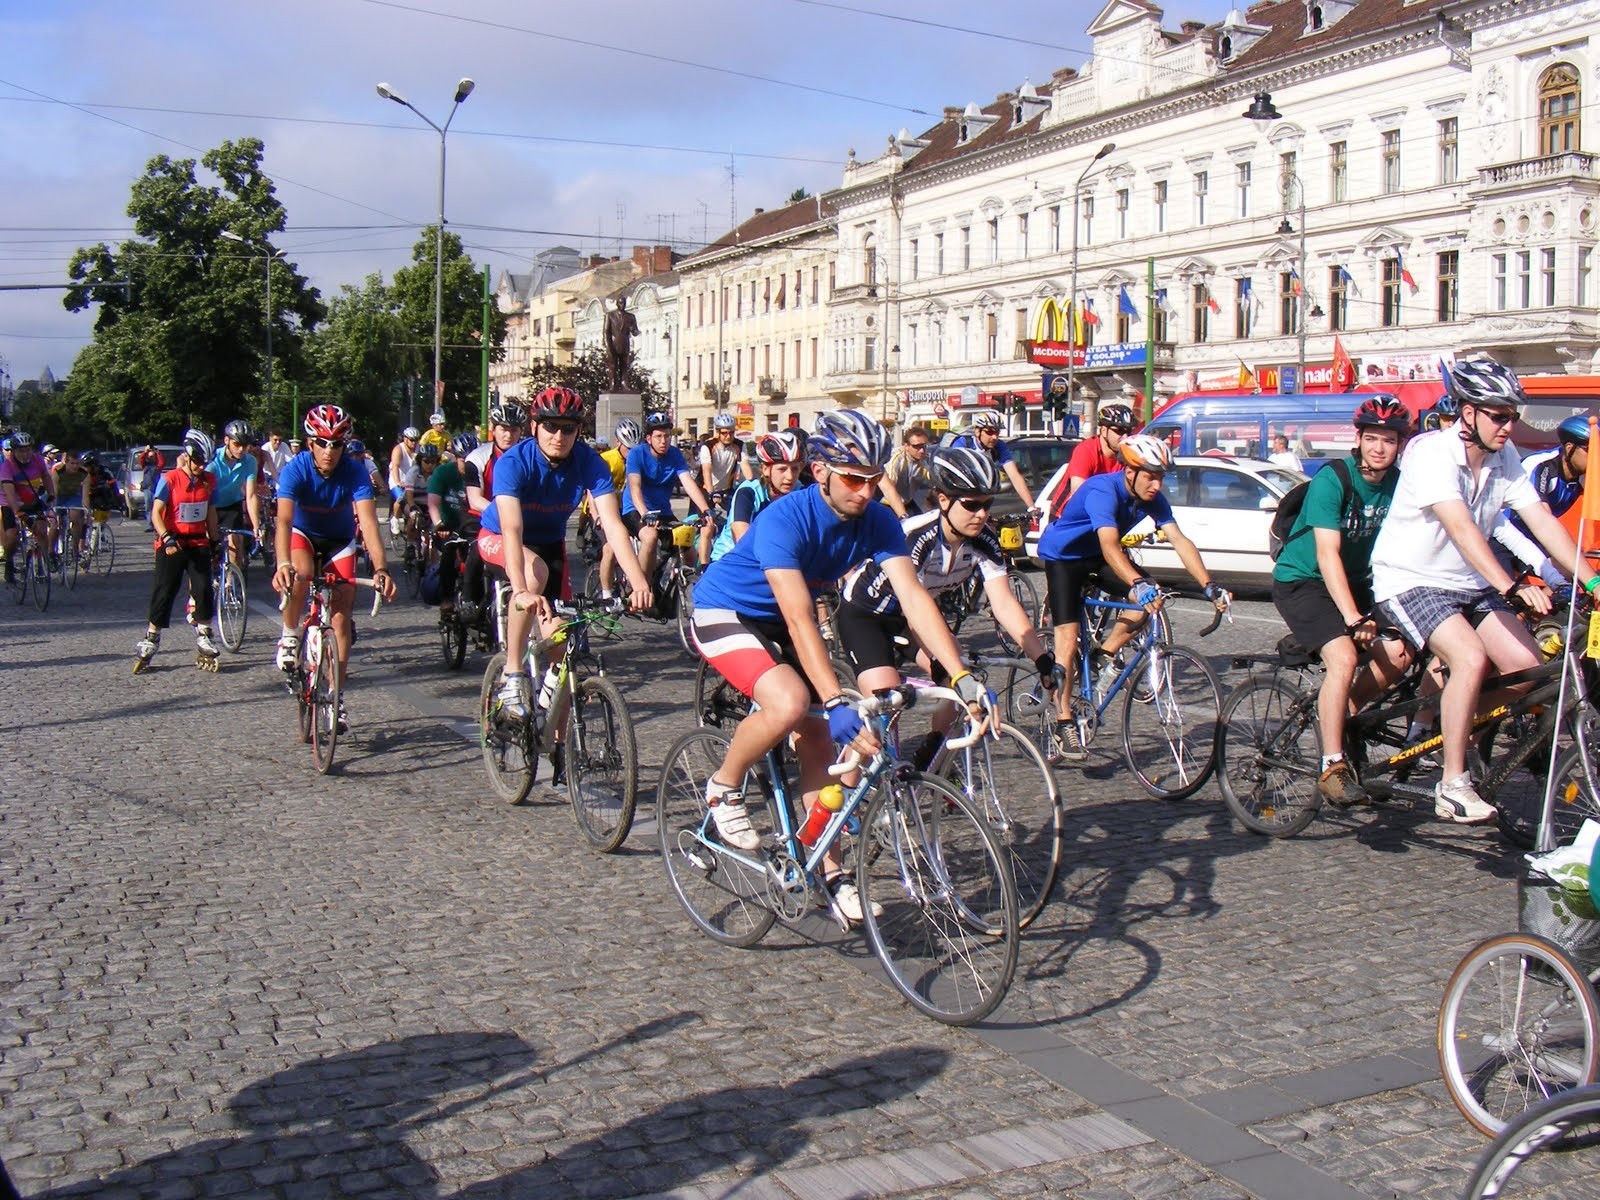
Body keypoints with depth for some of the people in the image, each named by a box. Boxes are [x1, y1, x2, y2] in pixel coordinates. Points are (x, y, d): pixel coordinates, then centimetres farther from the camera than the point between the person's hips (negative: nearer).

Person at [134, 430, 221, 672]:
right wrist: (167, 539, -25)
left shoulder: (209, 481, 4)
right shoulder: (169, 479, -8)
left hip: (198, 543, 3)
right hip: (172, 544, -3)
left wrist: (214, 542, 12)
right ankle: (151, 639, 11)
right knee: (164, 591, 0)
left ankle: (203, 636, 5)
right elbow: (156, 513, -13)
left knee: (204, 589, -7)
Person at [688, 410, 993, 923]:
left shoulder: (878, 522, -16)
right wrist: (837, 704, -47)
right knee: (790, 703, -31)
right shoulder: (785, 519, -33)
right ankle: (723, 789, -4)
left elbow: (913, 597, -23)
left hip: (779, 623, 6)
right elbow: (799, 619, -40)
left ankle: (831, 874, 9)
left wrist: (961, 676, -34)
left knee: (818, 741, -2)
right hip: (724, 613, -6)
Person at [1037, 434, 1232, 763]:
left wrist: (1209, 585, -29)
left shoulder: (1152, 498, -13)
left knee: (1152, 598, -16)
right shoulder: (1103, 490, -33)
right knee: (1068, 638, -16)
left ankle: (1106, 655, 4)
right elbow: (1109, 545, -46)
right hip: (1062, 554, -6)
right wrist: (1137, 584, -61)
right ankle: (1064, 726, -10)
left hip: (1096, 557, 7)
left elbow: (1179, 540, -18)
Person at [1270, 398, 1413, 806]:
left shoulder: (1399, 484, -4)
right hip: (1301, 581, -6)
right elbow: (1328, 554, -27)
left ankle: (1338, 712, 12)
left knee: (1399, 652, -12)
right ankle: (1333, 768, -18)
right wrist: (1353, 618, -36)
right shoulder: (1332, 479, -21)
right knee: (1344, 657, -26)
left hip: (1355, 581, 6)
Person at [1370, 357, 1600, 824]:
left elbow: (1543, 521, -5)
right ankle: (1452, 787, -19)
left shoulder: (1505, 460, 0)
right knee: (1470, 657, -29)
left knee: (1528, 665, -10)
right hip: (1409, 581, -7)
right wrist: (1512, 587, -44)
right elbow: (1461, 528, -34)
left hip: (1467, 585, 7)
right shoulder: (1432, 453, -21)